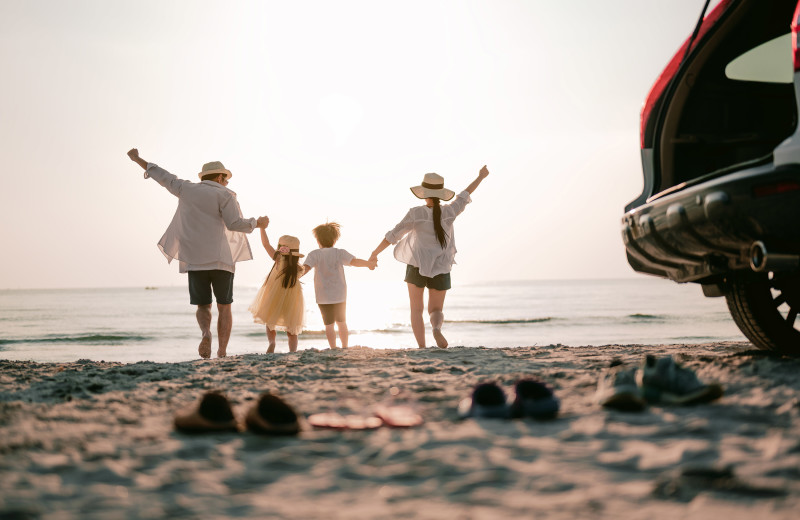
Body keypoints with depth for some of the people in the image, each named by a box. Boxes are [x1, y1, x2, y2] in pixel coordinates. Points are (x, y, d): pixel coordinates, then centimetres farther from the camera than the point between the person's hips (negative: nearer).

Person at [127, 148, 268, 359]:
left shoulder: (187, 189, 11)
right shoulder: (224, 195, 0)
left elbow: (163, 176, 22)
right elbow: (235, 224, -11)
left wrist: (137, 159, 35)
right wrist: (257, 223, 7)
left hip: (194, 260, 3)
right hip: (220, 258, -3)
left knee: (203, 306, 10)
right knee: (224, 307, 8)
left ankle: (205, 333, -23)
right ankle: (222, 353, -3)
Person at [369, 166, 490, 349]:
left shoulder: (416, 213, -13)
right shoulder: (449, 212, -7)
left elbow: (393, 236, -9)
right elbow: (465, 195, 11)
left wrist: (375, 253, 4)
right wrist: (480, 177, 28)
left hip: (417, 266, -2)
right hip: (440, 270, 2)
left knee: (416, 310, 11)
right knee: (436, 310, 12)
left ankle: (422, 348, -3)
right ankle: (437, 328, -23)